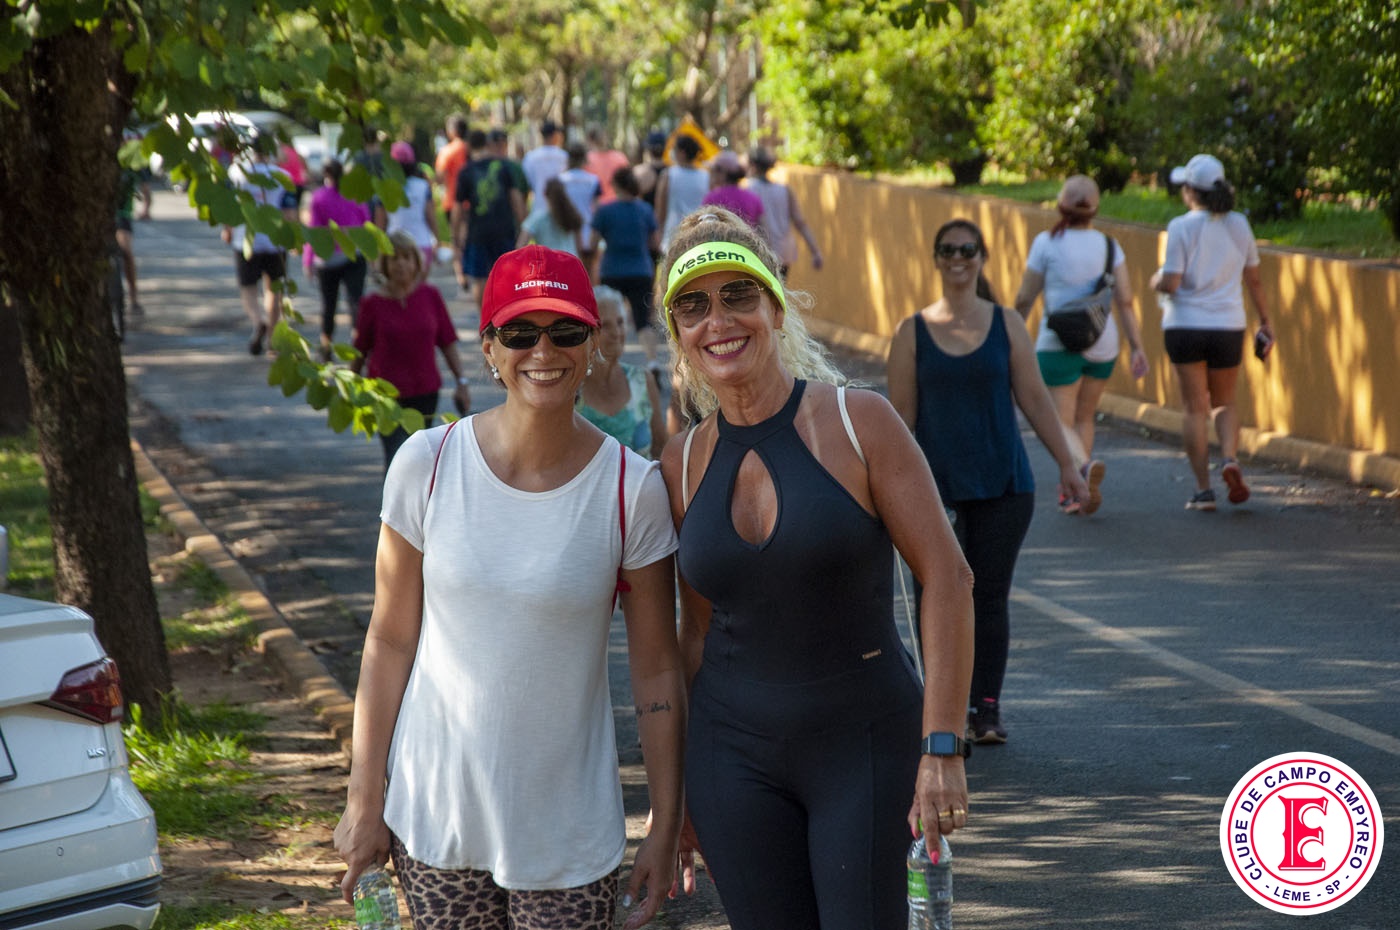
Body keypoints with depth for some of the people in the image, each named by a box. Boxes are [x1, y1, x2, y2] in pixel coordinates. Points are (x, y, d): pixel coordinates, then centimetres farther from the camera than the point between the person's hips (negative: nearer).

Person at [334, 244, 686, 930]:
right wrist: (364, 802, 2)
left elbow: (656, 670, -1)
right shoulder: (428, 464, -5)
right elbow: (390, 642, 1)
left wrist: (666, 828, 0)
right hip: (435, 817, 1)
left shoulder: (632, 490, -7)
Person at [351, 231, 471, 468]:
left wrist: (461, 381, 0)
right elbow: (360, 351, 5)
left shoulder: (430, 296, 1)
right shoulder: (373, 304, -4)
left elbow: (447, 343, 5)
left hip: (425, 394, 3)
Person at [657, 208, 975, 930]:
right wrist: (680, 786, 14)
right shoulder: (684, 464, 4)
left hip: (866, 743, -3)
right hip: (735, 755, 3)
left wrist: (943, 749, -14)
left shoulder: (858, 423, -8)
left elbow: (946, 578, -9)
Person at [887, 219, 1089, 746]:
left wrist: (1067, 465, 5)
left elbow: (1034, 399, 8)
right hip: (937, 488, -1)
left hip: (1005, 485, 1)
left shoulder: (1006, 325, 6)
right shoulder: (913, 333, 3)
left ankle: (986, 711, 6)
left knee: (991, 597, 1)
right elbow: (901, 415, 2)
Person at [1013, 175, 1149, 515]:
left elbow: (1025, 299, -3)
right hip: (1102, 345, 4)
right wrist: (1137, 347, -1)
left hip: (1059, 344, -4)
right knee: (1084, 417, 20)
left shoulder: (1046, 243, -7)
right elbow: (1125, 301, -4)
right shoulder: (1108, 246, 1)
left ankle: (1086, 466, -33)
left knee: (1062, 426, -3)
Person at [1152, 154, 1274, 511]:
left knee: (1195, 408, 5)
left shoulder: (1182, 227, -11)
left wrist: (1156, 280, 7)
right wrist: (1265, 320, 19)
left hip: (1185, 325, -3)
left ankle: (1203, 489, 2)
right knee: (1224, 402, 19)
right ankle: (1230, 458, -8)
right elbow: (1254, 280, 8)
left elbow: (1170, 283, -15)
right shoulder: (1239, 225, 2)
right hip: (1228, 327, 3)